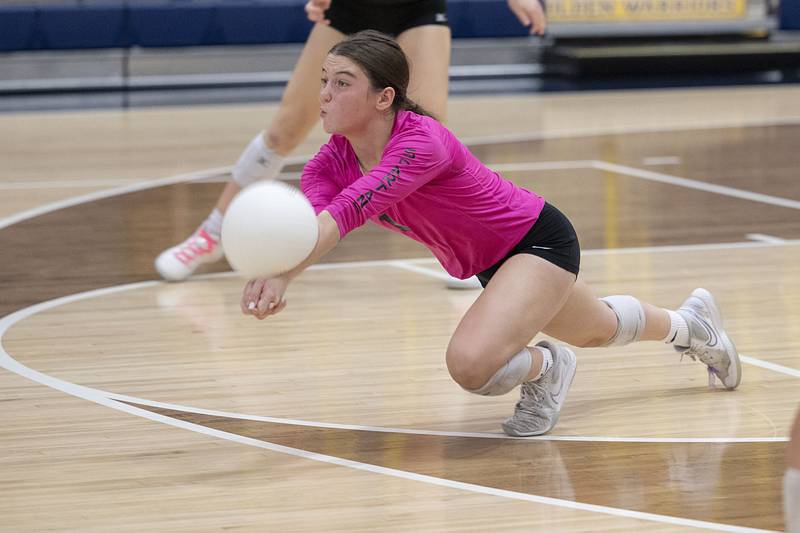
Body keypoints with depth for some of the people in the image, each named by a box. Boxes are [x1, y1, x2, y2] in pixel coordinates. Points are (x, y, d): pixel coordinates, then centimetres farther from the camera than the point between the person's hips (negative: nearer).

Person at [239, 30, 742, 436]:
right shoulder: (333, 161, -15)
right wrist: (271, 276, -56)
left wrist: (284, 275, -64)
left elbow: (350, 209, -51)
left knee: (471, 363, -31)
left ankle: (545, 368, 3)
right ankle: (690, 321, 65)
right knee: (600, 328, 34)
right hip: (489, 264, 8)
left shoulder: (423, 142, -35)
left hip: (540, 240, -8)